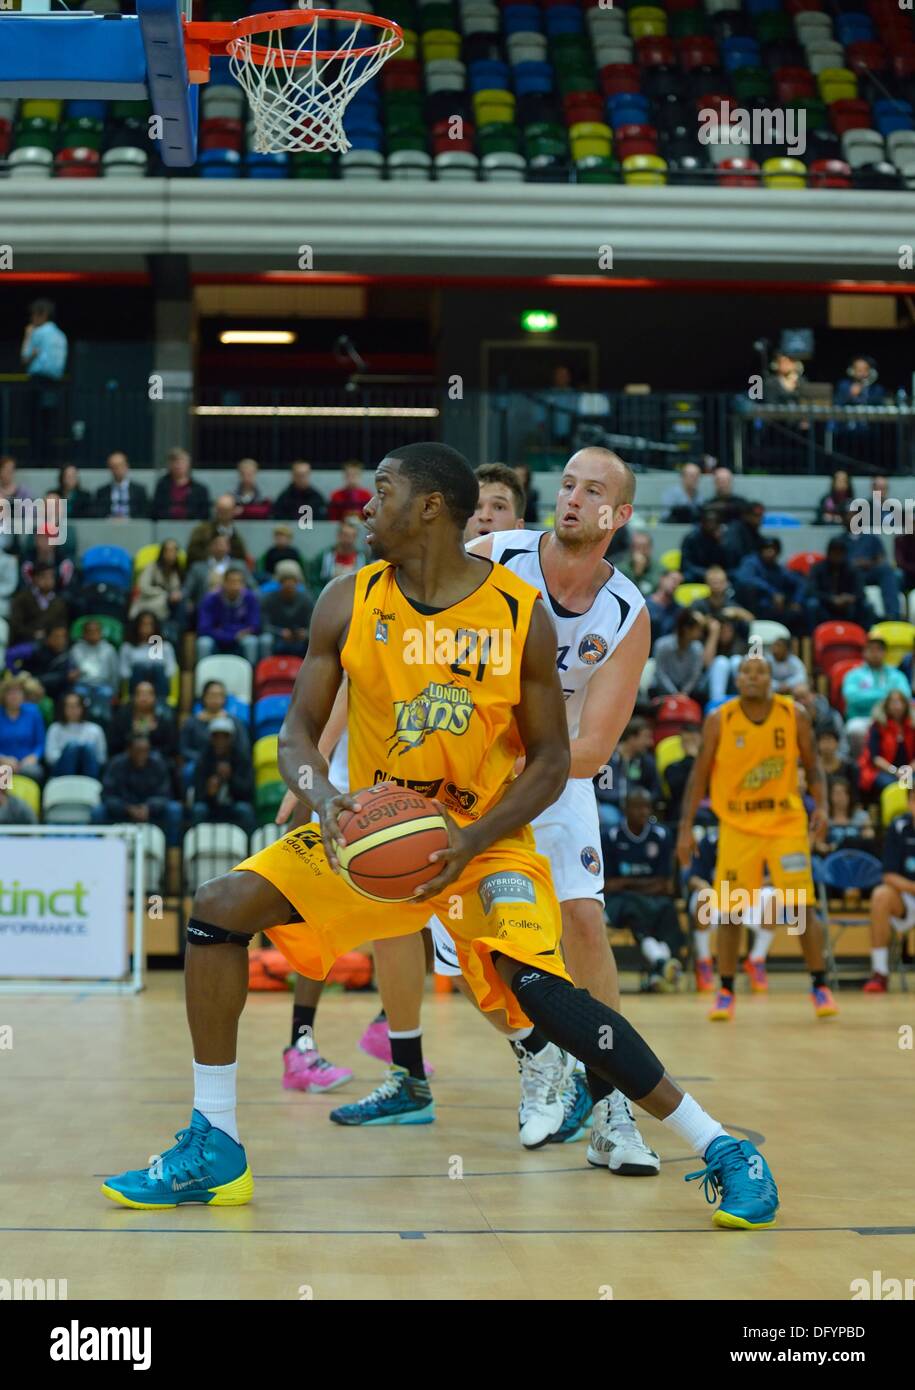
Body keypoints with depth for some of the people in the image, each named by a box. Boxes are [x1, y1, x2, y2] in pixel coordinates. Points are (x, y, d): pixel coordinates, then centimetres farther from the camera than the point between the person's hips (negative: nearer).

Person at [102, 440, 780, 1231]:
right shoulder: (348, 603, -6)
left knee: (540, 991, -27)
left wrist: (471, 840, -22)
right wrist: (323, 798, -24)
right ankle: (214, 1151, 0)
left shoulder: (520, 614, -13)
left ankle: (720, 1149, -12)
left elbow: (551, 760, -7)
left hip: (486, 836, -4)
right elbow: (299, 732, -2)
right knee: (220, 907, -12)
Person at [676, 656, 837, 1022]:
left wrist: (821, 806, -10)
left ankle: (820, 987, 7)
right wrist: (686, 828, -6)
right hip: (737, 825, 0)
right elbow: (700, 775, -1)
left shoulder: (794, 715, -4)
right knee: (729, 913, -1)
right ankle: (725, 992, 12)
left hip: (786, 823, 0)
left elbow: (812, 765, 6)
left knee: (802, 907, -5)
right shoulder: (719, 720, -6)